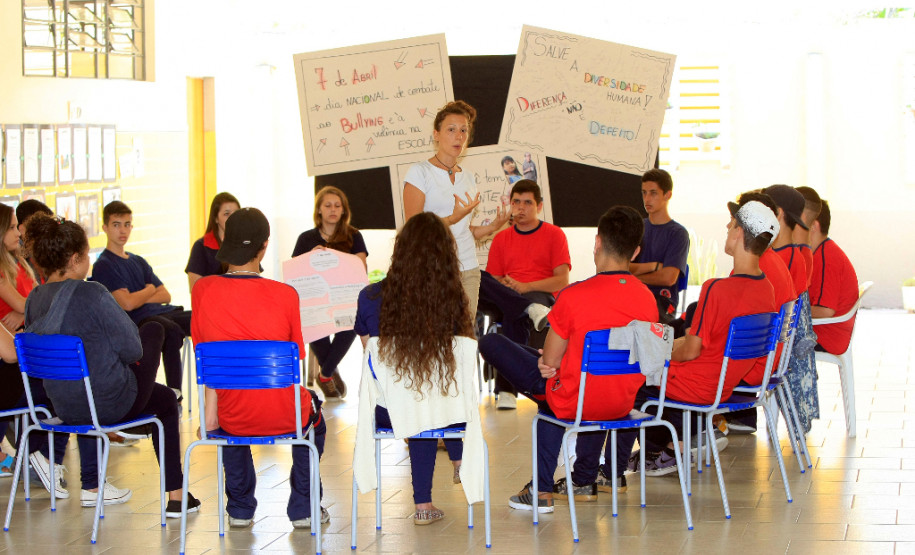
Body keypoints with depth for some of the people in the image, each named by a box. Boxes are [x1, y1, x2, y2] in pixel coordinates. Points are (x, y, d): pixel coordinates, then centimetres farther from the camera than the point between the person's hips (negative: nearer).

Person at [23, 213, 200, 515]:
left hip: (63, 407, 6)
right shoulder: (92, 293, -24)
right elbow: (132, 349, -19)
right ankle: (175, 495, 24)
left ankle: (90, 487, 37)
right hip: (111, 404, -6)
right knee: (165, 400, 23)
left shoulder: (34, 299, -3)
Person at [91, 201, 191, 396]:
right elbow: (127, 304, -12)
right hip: (139, 321, -8)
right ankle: (174, 392, -34)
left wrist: (140, 298, -1)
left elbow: (165, 296, 17)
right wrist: (149, 290, 7)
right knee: (171, 330, -39)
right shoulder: (103, 265, 0)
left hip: (163, 312, 8)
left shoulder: (138, 262, 24)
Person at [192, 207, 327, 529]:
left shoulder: (202, 291, -11)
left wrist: (211, 408, 11)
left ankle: (239, 510, 43)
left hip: (234, 419, 2)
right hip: (285, 417, -1)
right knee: (312, 408, 36)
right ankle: (303, 510, 37)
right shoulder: (285, 295, -15)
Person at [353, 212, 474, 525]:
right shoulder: (454, 301, -14)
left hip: (388, 414, 1)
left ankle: (423, 504, 41)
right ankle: (459, 460, 56)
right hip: (447, 413, -1)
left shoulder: (371, 299, -10)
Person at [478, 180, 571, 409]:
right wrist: (506, 287, -13)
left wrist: (526, 287, -16)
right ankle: (532, 310, -48)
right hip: (505, 297, 4)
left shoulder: (554, 235, 9)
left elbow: (562, 280, -2)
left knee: (513, 318, -42)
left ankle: (507, 390, -48)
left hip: (543, 297, -4)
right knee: (476, 280, -31)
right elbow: (492, 280, 13)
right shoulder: (501, 238, 20)